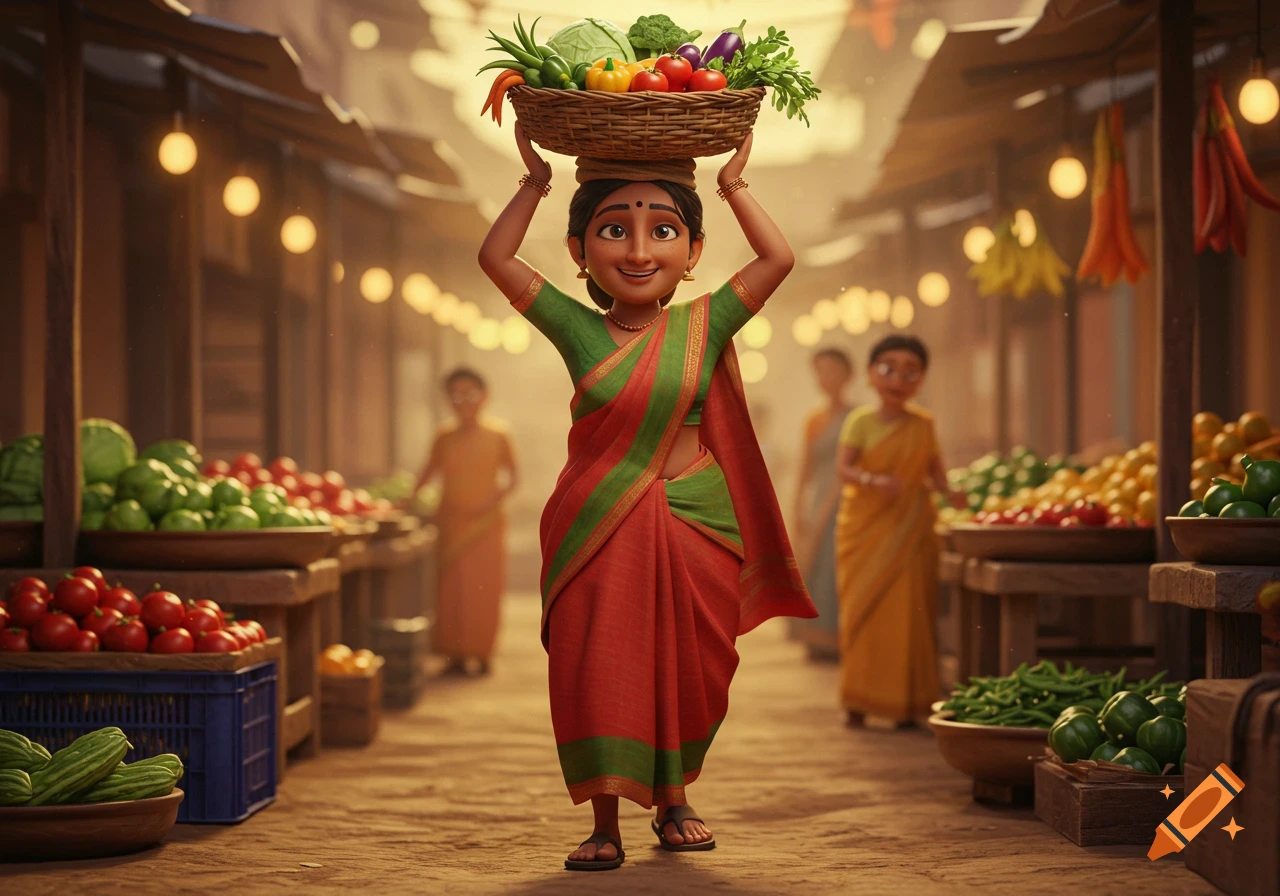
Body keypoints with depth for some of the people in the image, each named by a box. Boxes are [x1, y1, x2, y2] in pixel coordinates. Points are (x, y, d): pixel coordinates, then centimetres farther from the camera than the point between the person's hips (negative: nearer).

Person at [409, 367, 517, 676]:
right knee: (450, 588, -1)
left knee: (484, 589, -2)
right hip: (451, 521, 1)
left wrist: (496, 498, -11)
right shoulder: (445, 438, 6)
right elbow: (429, 473, 13)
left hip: (486, 522, -1)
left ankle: (482, 653, 7)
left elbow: (512, 477, 4)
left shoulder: (497, 435, 2)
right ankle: (455, 654, 6)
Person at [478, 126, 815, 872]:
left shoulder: (703, 326, 0)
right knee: (597, 672, 0)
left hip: (693, 529, 1)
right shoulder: (578, 330, -1)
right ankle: (606, 822, 10)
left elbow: (778, 259, 0)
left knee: (689, 671, 10)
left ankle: (674, 801, 29)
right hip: (598, 529, -1)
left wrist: (734, 186, 6)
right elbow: (497, 258, -1)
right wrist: (535, 183, 4)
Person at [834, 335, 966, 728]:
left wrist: (948, 491, -9)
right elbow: (845, 468, -8)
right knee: (862, 610, 1)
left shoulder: (922, 424, 5)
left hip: (909, 529, 1)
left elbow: (934, 467, 11)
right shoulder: (861, 421, -2)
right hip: (865, 529, -1)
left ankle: (906, 701, 3)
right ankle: (858, 699, 9)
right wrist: (873, 481, -26)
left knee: (907, 613, -2)